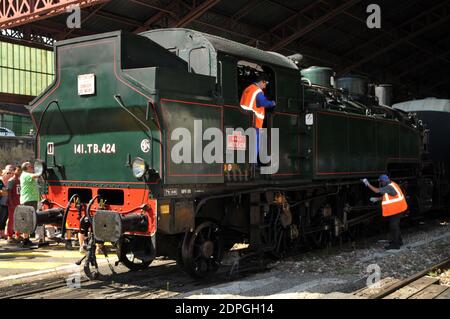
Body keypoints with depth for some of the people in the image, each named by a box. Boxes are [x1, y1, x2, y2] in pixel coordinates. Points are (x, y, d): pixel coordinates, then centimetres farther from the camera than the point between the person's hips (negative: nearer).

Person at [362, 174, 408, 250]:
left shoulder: (389, 187, -22)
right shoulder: (392, 185, 10)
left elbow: (377, 190, -25)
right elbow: (386, 197, 17)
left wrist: (368, 184, -21)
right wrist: (377, 199, 10)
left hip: (396, 209, -11)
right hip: (398, 209, 11)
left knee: (393, 226, -5)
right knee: (395, 225, 21)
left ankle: (395, 244, 0)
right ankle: (399, 241, 34)